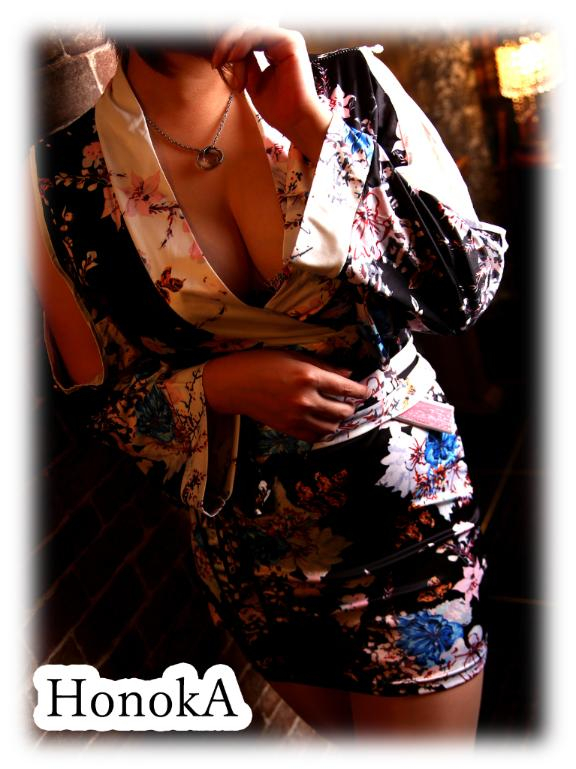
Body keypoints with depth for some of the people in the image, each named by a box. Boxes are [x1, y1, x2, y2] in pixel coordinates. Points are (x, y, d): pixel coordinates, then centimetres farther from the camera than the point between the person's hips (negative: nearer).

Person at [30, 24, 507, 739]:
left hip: (408, 506, 0)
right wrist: (218, 385, -22)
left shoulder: (353, 89, -10)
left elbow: (468, 291, -14)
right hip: (253, 541, 1)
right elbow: (106, 399, -1)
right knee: (344, 735, 25)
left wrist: (316, 127, -20)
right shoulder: (63, 178, -10)